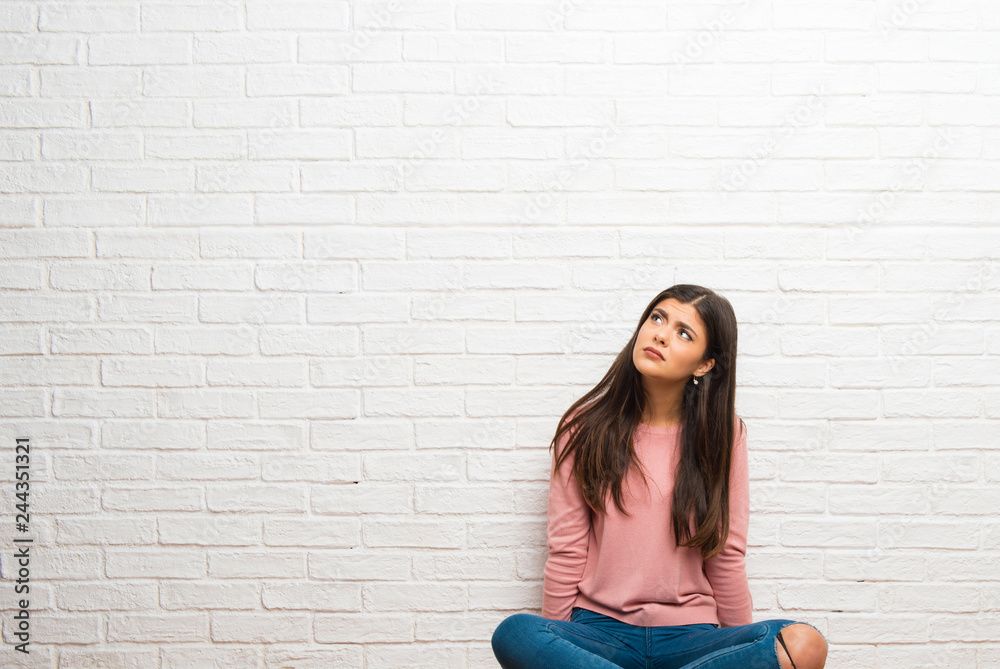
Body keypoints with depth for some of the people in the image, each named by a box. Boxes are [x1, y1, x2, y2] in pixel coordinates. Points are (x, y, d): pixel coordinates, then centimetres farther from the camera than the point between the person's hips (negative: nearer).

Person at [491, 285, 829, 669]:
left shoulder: (722, 433, 4)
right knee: (513, 634, -32)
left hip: (690, 636, 2)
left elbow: (727, 556, 6)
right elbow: (566, 552, 4)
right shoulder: (586, 426, 4)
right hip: (600, 630, -1)